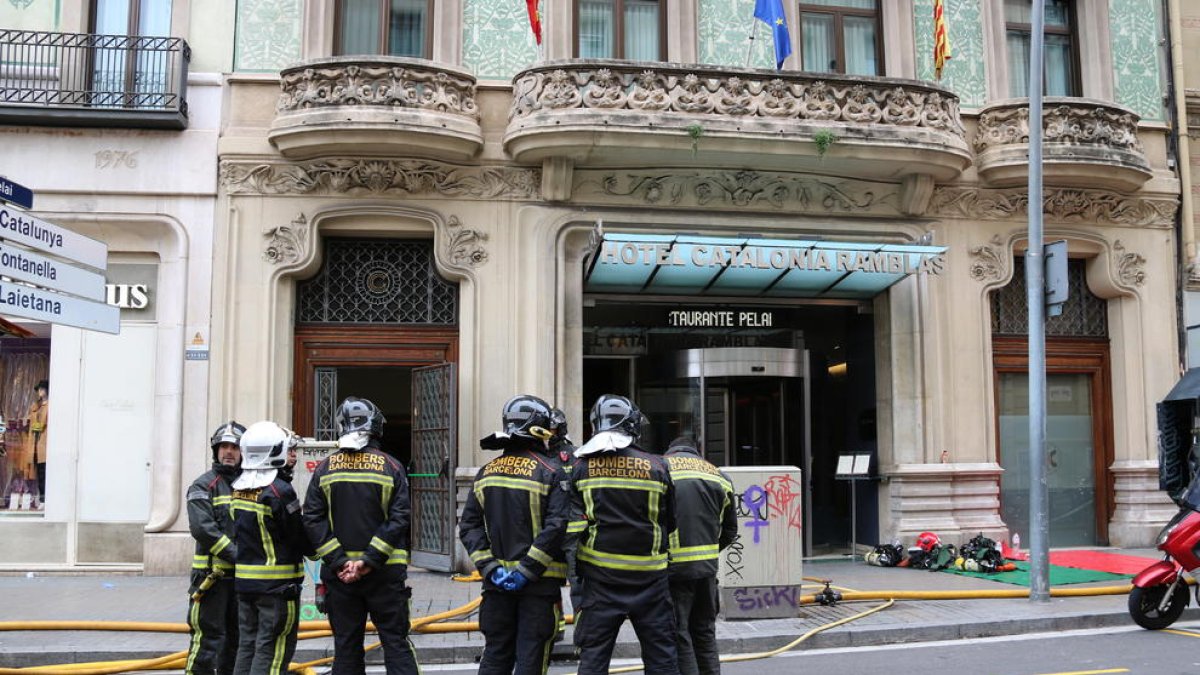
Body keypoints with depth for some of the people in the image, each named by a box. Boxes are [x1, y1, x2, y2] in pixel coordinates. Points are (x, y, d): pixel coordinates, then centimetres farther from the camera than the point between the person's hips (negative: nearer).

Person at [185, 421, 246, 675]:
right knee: (208, 636, -7)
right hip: (213, 574, -6)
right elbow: (202, 528, -16)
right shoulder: (204, 485, -4)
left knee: (237, 636, 14)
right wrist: (236, 554, -18)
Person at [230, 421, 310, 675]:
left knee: (247, 645, 16)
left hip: (243, 578, 7)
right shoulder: (279, 491, -18)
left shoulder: (238, 489, 5)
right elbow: (302, 540, -12)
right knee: (272, 652, -1)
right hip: (277, 583, -7)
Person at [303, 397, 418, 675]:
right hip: (385, 572, -2)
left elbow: (313, 520, -4)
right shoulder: (391, 467, -4)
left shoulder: (325, 469, 2)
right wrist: (370, 560, -12)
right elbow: (399, 519, -12)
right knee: (396, 642, 4)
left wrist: (338, 561, -7)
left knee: (346, 646, 10)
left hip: (339, 572, 2)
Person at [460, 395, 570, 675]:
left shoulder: (486, 473, 8)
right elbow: (556, 527, -19)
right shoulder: (551, 473, -9)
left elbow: (469, 526, 3)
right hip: (539, 581, -5)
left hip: (497, 582, 5)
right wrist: (527, 570, -16)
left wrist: (489, 567, -3)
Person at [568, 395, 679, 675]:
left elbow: (572, 527, -5)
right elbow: (670, 523, 5)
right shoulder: (656, 466, -3)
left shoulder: (582, 468, -2)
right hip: (648, 577, 0)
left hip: (600, 576, 0)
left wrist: (577, 570, 4)